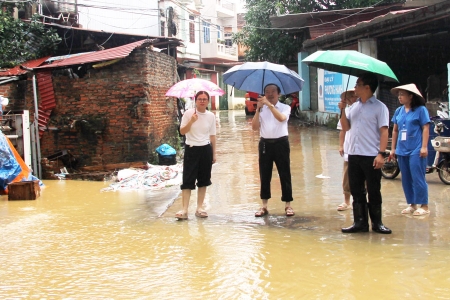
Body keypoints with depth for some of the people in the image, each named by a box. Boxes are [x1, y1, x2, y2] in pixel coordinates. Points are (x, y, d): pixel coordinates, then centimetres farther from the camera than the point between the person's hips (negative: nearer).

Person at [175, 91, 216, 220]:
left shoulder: (211, 116, 2)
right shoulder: (188, 113, -5)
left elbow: (212, 135, 8)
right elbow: (182, 131, -7)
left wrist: (214, 153, 9)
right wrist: (191, 121, -23)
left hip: (206, 150, 3)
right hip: (191, 149, -3)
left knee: (203, 179, 8)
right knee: (188, 180, -5)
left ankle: (199, 208, 17)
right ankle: (184, 210, -4)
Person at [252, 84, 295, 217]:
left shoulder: (285, 107, 1)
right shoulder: (261, 109, 7)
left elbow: (281, 118, -22)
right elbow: (255, 127, -3)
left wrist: (269, 104, -26)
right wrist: (258, 109, -11)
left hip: (281, 143, -2)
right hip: (265, 143, 3)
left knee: (285, 175, 2)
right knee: (264, 175, 7)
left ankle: (288, 205, 10)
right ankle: (264, 206, 15)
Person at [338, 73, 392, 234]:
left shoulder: (379, 107, -5)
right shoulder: (355, 106, 13)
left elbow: (384, 131, -10)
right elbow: (345, 127, 14)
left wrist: (381, 154, -18)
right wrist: (343, 110, 1)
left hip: (371, 156, -6)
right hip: (353, 155, 6)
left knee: (374, 192, 3)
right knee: (356, 191, 9)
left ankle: (377, 222, 14)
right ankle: (360, 222, 17)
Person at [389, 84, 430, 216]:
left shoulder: (420, 110, -4)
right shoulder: (399, 111, 11)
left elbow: (426, 129, -6)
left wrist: (424, 147, -13)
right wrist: (393, 148, 14)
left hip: (416, 150, -6)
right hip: (402, 150, 6)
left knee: (418, 178, -6)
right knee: (406, 179, 9)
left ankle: (424, 206, 2)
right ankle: (412, 204, 18)